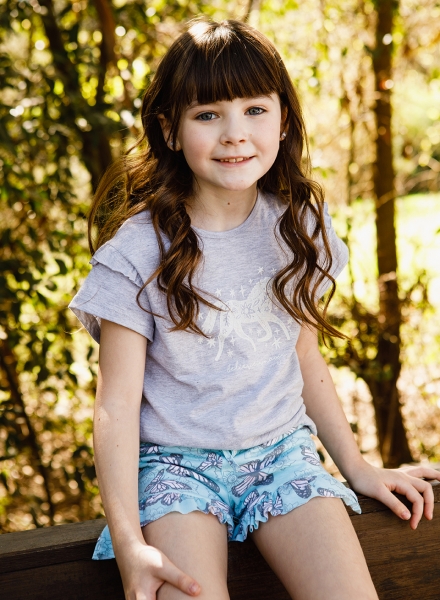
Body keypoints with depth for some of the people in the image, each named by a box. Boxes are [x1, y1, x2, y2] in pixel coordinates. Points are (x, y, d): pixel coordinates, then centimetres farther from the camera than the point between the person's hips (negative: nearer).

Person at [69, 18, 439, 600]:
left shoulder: (299, 226, 3)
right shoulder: (137, 251, -10)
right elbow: (117, 405, -10)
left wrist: (358, 468, 16)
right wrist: (130, 544, -19)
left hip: (282, 449, 3)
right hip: (176, 461, -3)